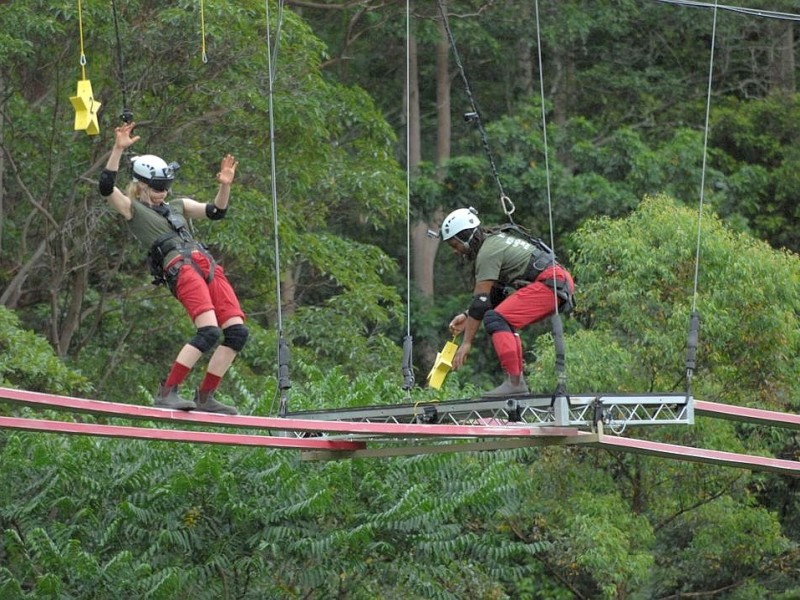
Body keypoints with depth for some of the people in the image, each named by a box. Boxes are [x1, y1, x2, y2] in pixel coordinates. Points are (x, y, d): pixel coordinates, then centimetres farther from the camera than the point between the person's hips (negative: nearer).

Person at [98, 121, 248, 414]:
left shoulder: (178, 206, 29)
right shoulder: (132, 209, 12)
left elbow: (216, 212, 25)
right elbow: (106, 187, -4)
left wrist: (225, 186, 7)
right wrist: (119, 149, -11)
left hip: (208, 267, 7)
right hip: (180, 269, -7)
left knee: (237, 332, -4)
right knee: (208, 332, -23)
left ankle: (205, 396, 4)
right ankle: (167, 392, -18)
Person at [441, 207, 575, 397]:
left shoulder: (487, 252, -9)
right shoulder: (495, 241, 21)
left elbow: (480, 301, -11)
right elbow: (493, 294, 26)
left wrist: (466, 343, -8)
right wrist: (467, 316, 19)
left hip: (549, 284, -11)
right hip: (561, 283, 11)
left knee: (495, 319, -15)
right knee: (506, 324, 20)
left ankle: (514, 382, -22)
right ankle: (518, 381, 14)